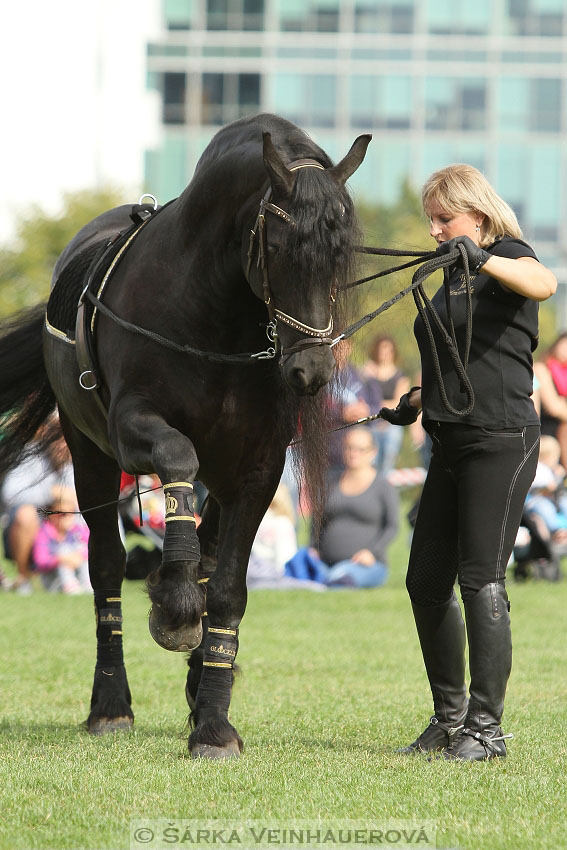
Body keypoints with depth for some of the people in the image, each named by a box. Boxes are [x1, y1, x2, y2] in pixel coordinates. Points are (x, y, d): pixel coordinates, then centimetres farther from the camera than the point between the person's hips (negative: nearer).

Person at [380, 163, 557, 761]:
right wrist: (419, 401, 17)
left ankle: (487, 727, -8)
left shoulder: (505, 256, -6)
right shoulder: (451, 278, 19)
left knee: (481, 579, -11)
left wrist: (482, 260, -46)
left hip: (502, 440, -9)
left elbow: (543, 284, -31)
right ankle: (449, 717, 21)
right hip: (452, 443, 9)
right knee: (426, 581, 9)